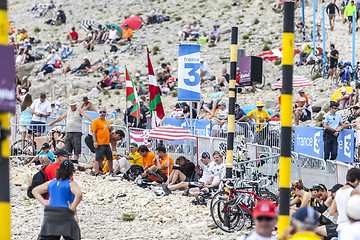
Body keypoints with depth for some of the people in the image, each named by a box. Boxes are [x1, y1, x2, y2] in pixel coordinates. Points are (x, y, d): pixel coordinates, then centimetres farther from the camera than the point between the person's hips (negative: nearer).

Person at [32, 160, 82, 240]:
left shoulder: (51, 182, 16)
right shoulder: (71, 184, -1)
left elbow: (35, 191, 20)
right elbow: (79, 194, -21)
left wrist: (45, 204, 13)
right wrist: (72, 208, -8)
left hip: (49, 215, 4)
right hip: (65, 215, -4)